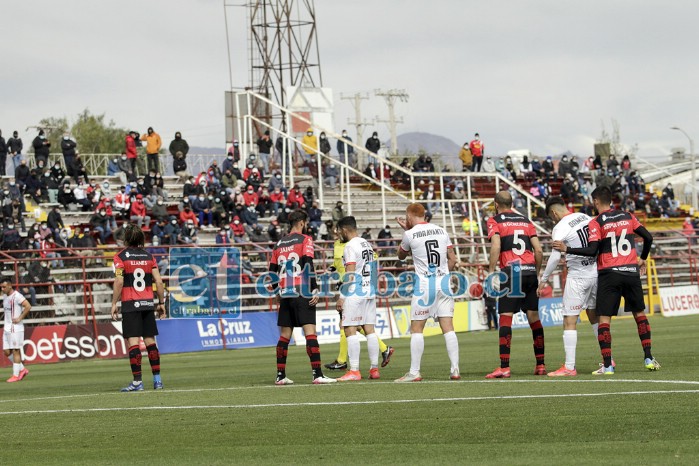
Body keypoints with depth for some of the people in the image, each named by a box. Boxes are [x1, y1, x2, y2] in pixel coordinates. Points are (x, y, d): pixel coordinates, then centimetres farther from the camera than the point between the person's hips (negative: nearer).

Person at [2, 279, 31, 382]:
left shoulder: (16, 296, -13)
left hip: (15, 328, -9)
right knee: (7, 352, 8)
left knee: (15, 351, -5)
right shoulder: (5, 296, 13)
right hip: (7, 328, 9)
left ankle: (16, 375, -1)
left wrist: (20, 318, -19)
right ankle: (22, 369, 19)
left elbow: (28, 306, -22)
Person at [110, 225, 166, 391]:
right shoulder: (149, 257, 8)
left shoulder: (121, 257, -3)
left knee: (133, 340, -6)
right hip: (147, 303, 4)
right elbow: (158, 281, 5)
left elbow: (119, 282, -10)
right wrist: (161, 303, 13)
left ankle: (137, 381, -11)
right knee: (150, 340, 8)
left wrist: (114, 304, -6)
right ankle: (157, 379, 8)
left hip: (130, 304, -4)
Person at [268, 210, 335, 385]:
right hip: (302, 294, -6)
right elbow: (308, 265, -14)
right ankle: (317, 374, -16)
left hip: (285, 295, 6)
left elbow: (272, 270, 16)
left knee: (284, 335, 10)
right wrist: (315, 290, -13)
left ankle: (280, 376, 11)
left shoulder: (279, 244, 14)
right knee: (310, 333, -9)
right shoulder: (305, 240, -3)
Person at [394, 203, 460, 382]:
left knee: (416, 329, 1)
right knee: (448, 328, 3)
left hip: (424, 285, -4)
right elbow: (453, 260, 10)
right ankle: (455, 370, -2)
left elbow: (401, 256, 16)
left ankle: (414, 372, -2)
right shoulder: (441, 231, 9)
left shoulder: (410, 234, -3)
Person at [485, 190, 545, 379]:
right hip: (530, 271, 5)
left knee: (505, 319, -6)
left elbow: (495, 247, -12)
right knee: (534, 317, 11)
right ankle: (540, 365, 14)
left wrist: (491, 272, -7)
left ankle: (504, 368, -12)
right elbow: (539, 251, 13)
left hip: (511, 271, -5)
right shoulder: (525, 221, 18)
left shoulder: (495, 221, 4)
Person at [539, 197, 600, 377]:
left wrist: (543, 279, -7)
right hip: (596, 272, 7)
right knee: (594, 316, 19)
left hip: (577, 276, -7)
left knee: (569, 321, -3)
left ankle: (569, 367, -7)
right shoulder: (585, 218, 7)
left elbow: (555, 257, -16)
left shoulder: (560, 228, -12)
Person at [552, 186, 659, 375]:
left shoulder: (596, 222, -6)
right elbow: (648, 238, 10)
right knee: (639, 314, 17)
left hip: (609, 274, -4)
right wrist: (642, 259, 25)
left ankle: (607, 365, -9)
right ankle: (648, 358, 13)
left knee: (604, 318, -1)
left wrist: (566, 249, -9)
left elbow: (592, 251, -14)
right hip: (631, 271, 4)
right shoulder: (628, 217, 8)